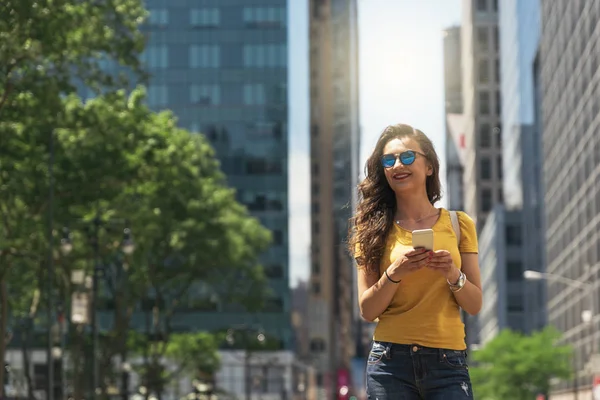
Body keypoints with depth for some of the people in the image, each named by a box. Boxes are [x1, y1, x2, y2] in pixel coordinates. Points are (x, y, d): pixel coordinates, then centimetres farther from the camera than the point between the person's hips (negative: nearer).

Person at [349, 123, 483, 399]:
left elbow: (475, 305, 6)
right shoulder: (375, 230, 6)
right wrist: (394, 273, -15)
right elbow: (367, 310, 1)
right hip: (390, 360, 0)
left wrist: (452, 274, -12)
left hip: (447, 362, 0)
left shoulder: (458, 224, 7)